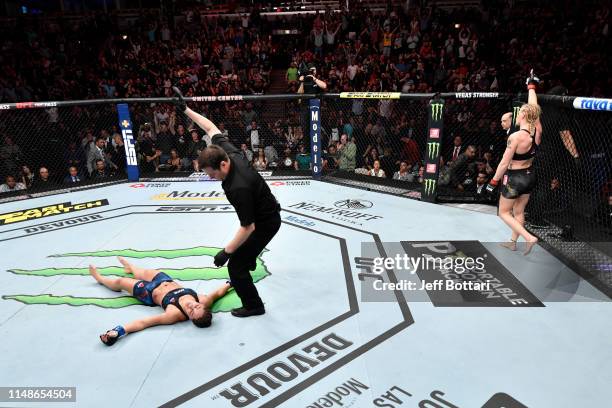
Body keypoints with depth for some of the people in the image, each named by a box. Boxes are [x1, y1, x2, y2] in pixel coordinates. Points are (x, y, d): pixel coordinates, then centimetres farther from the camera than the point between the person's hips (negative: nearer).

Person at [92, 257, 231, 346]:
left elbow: (144, 322, -46)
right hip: (167, 281, 5)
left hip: (152, 293, -5)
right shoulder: (204, 301, -34)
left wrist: (120, 330, -54)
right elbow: (218, 292, -13)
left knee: (120, 282, 19)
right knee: (143, 272, 32)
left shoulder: (175, 314, -45)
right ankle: (130, 267, 70)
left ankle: (100, 278, 54)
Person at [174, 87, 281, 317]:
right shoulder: (230, 153, -16)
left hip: (266, 222, -9)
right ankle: (249, 263, 68)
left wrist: (226, 252, -26)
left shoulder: (237, 188, -39)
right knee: (244, 246, 36)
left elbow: (248, 227, -33)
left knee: (236, 264, -4)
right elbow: (211, 128, -1)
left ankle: (253, 305, 15)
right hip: (266, 213, 9)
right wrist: (186, 109, 2)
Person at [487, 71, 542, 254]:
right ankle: (513, 242, 32)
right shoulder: (537, 131, -8)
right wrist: (531, 87, 18)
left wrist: (493, 181, -10)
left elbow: (504, 164, -21)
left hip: (514, 178, -7)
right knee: (519, 212, 20)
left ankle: (529, 237, -3)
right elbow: (533, 108, 7)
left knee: (504, 212, 10)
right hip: (530, 176, 7)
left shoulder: (516, 136, -25)